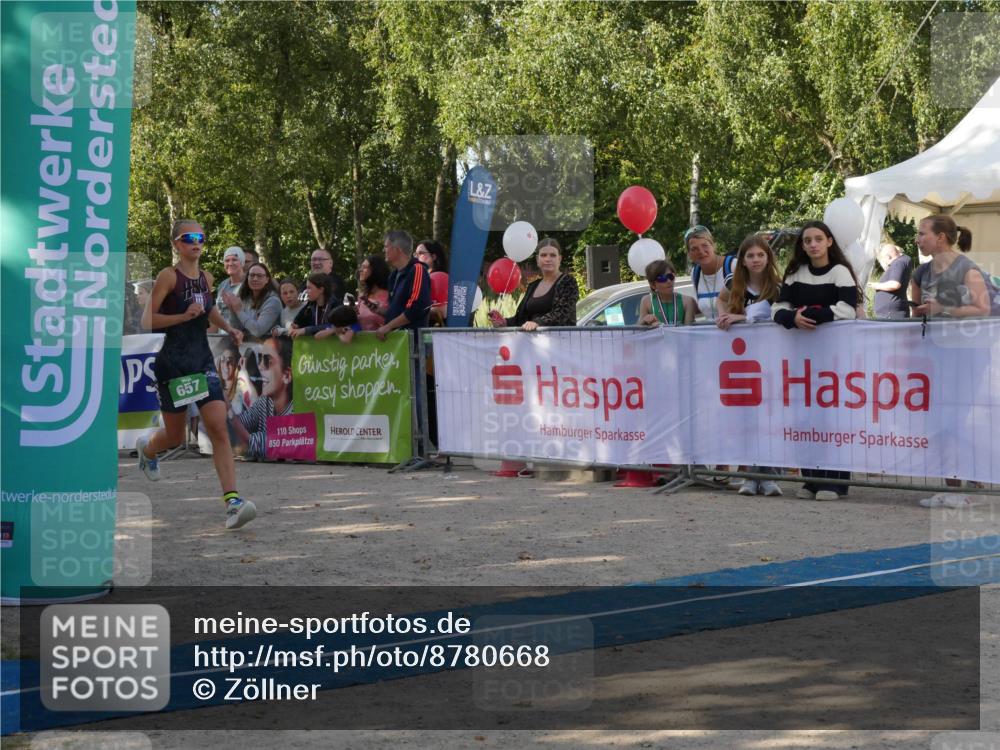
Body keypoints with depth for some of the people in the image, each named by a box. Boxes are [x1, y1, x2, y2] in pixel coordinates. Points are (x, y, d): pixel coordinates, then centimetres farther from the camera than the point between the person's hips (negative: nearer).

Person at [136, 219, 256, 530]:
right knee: (175, 436, 11)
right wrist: (185, 316, -22)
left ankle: (232, 500, -20)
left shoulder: (206, 277, 9)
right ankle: (146, 447, 48)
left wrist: (228, 328, 15)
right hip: (172, 362, -4)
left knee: (219, 428, -13)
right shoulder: (169, 276, -9)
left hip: (203, 360, 4)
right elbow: (147, 320, -13)